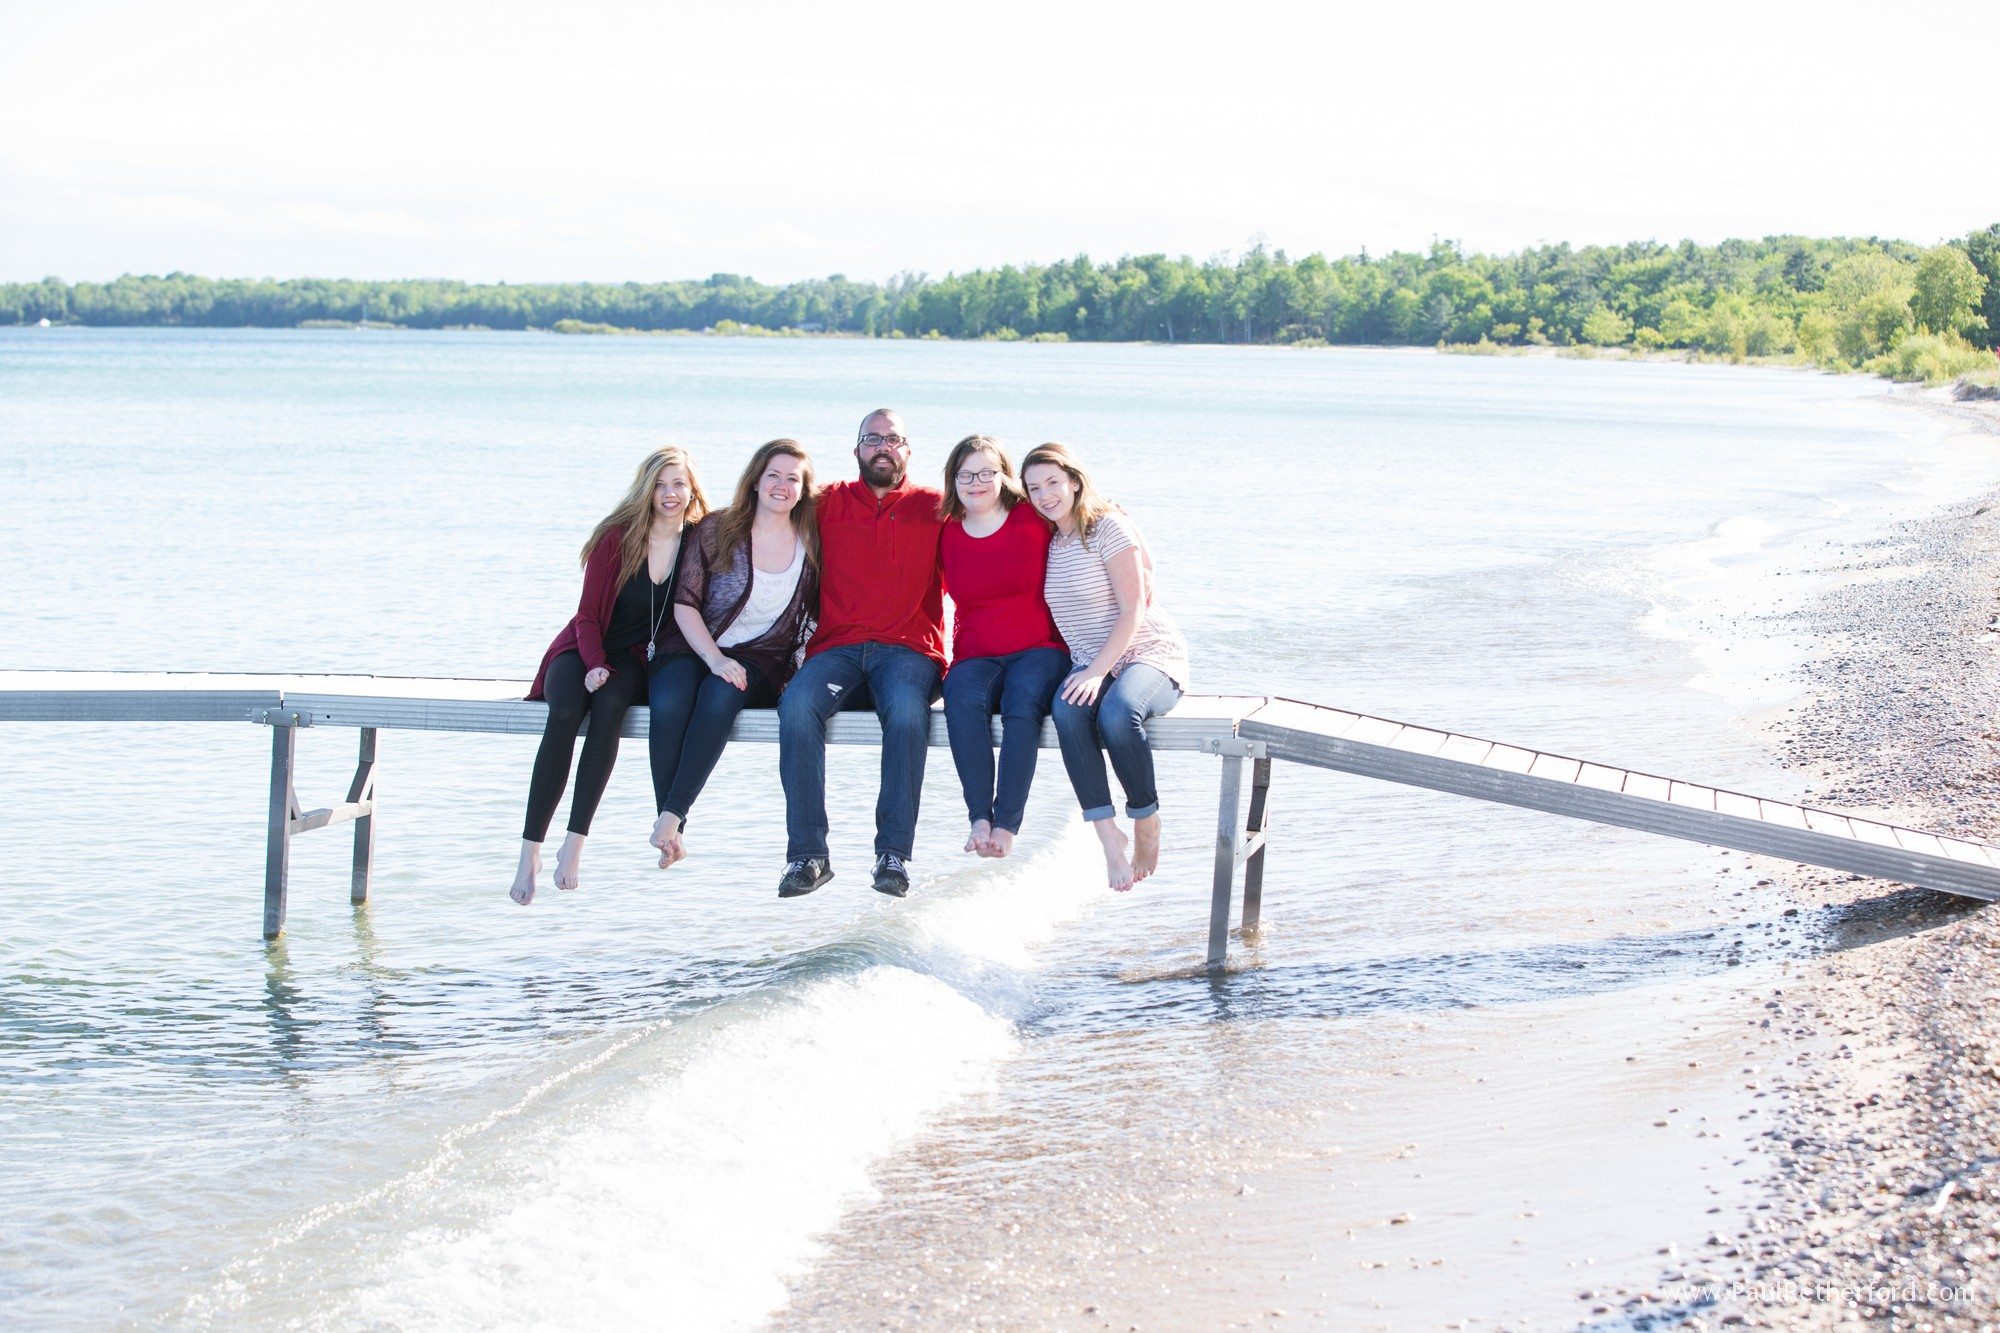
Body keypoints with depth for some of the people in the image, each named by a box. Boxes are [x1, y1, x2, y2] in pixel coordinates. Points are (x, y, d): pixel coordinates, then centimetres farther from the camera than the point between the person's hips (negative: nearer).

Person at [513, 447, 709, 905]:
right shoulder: (617, 537, -5)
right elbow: (588, 614, -2)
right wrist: (595, 665, -20)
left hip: (636, 660, 0)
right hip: (584, 650, 0)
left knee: (610, 705, -36)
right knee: (565, 712, -33)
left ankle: (574, 843, -37)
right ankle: (529, 851, -33)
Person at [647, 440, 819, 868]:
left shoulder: (810, 544, 6)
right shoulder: (716, 532, 1)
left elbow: (818, 614, 14)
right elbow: (685, 604, -3)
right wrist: (715, 659, -16)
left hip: (760, 661, 0)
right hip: (696, 651, 0)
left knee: (720, 698, -35)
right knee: (669, 703, -34)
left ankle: (672, 817, -36)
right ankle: (669, 831, -30)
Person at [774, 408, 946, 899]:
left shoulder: (934, 508, 14)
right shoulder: (830, 504, 17)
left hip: (908, 650, -1)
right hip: (838, 647, 1)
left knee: (906, 711, -36)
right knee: (797, 706, -31)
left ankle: (894, 853, -32)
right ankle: (808, 853, -29)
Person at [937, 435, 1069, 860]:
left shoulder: (1034, 521, 0)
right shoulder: (948, 534, 9)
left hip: (1039, 650, -2)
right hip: (976, 657, 2)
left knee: (1023, 701, -35)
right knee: (962, 699, -32)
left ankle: (1007, 823, -35)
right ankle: (980, 817, -33)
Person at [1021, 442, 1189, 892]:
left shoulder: (1109, 527, -8)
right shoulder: (1048, 542, 12)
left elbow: (1132, 610, -13)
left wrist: (1098, 670, -23)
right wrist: (1085, 670, -3)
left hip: (1148, 654, -5)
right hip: (1088, 664, 5)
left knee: (1117, 712, -38)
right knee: (1068, 709, -32)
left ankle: (1146, 821, -14)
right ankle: (1109, 837, -33)